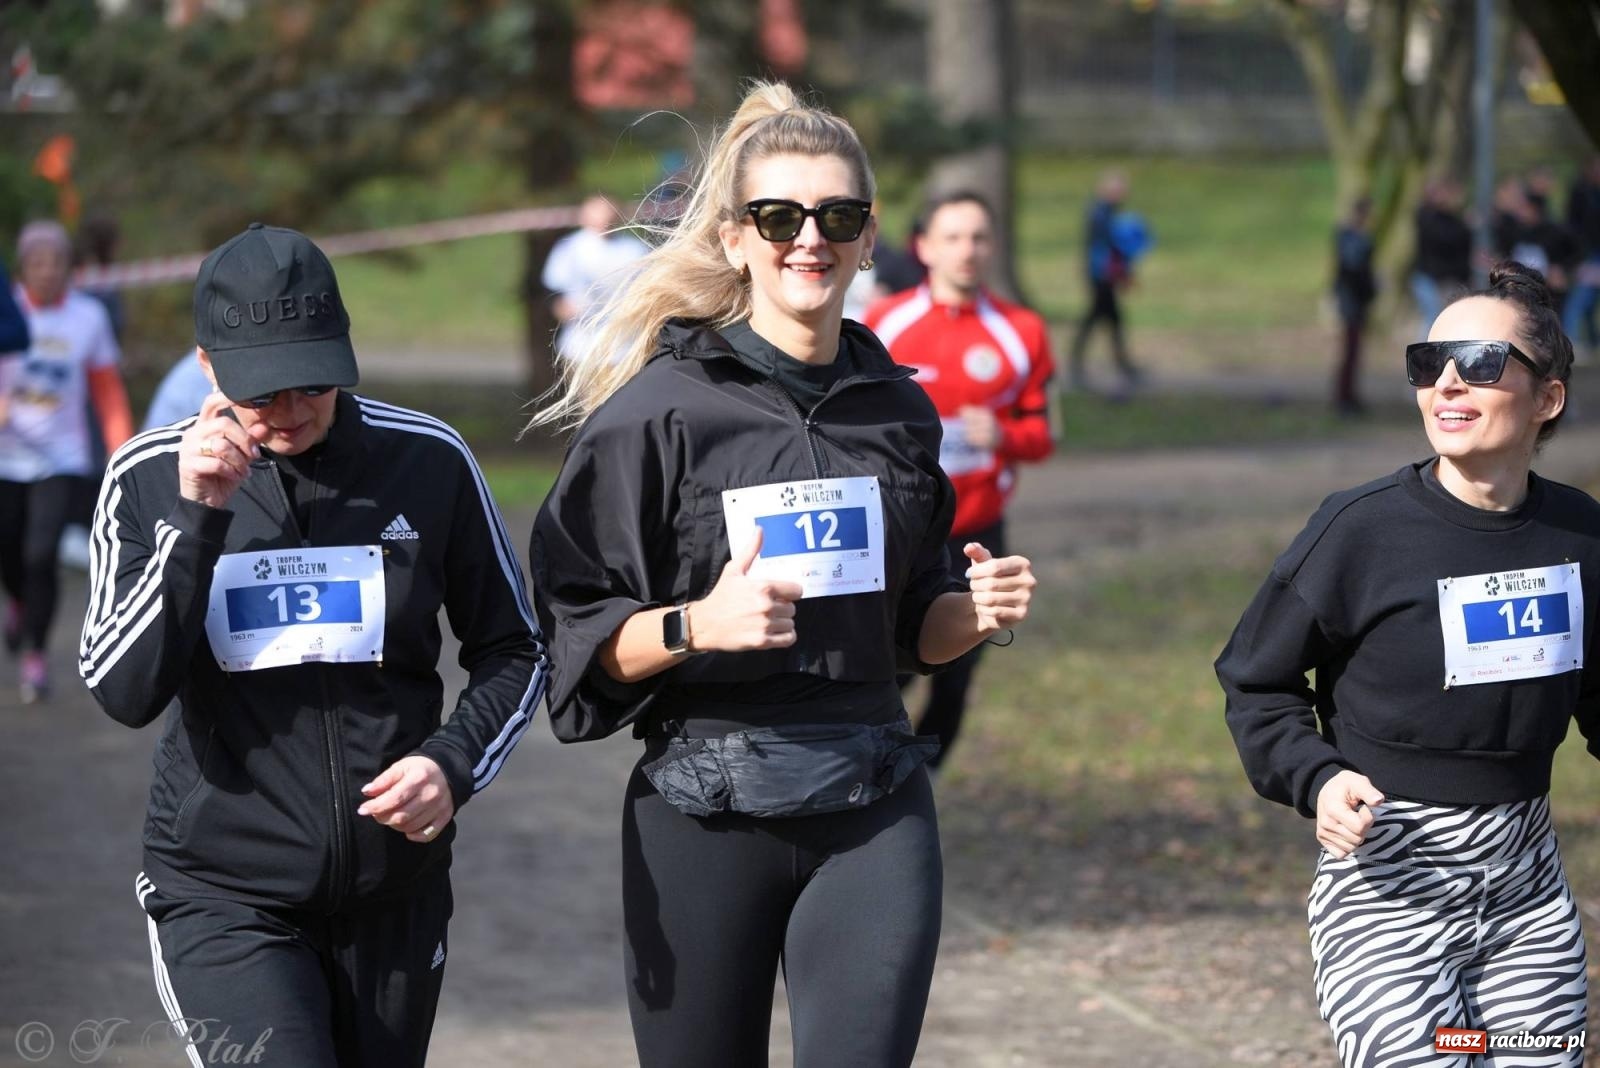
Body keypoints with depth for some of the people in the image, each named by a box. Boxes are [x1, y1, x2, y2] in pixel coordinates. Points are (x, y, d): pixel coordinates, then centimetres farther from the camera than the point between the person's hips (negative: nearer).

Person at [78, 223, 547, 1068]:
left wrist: (454, 764, -10)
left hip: (395, 894, 2)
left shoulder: (428, 461, -2)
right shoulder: (149, 479, -3)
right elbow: (123, 693, -10)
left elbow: (513, 651, 8)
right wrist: (198, 520, -17)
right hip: (223, 895, -2)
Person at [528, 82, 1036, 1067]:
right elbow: (574, 637, -6)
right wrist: (697, 623, -22)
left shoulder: (898, 411, 9)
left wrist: (973, 613, 0)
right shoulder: (659, 409, -6)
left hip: (875, 811, 3)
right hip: (705, 810, -3)